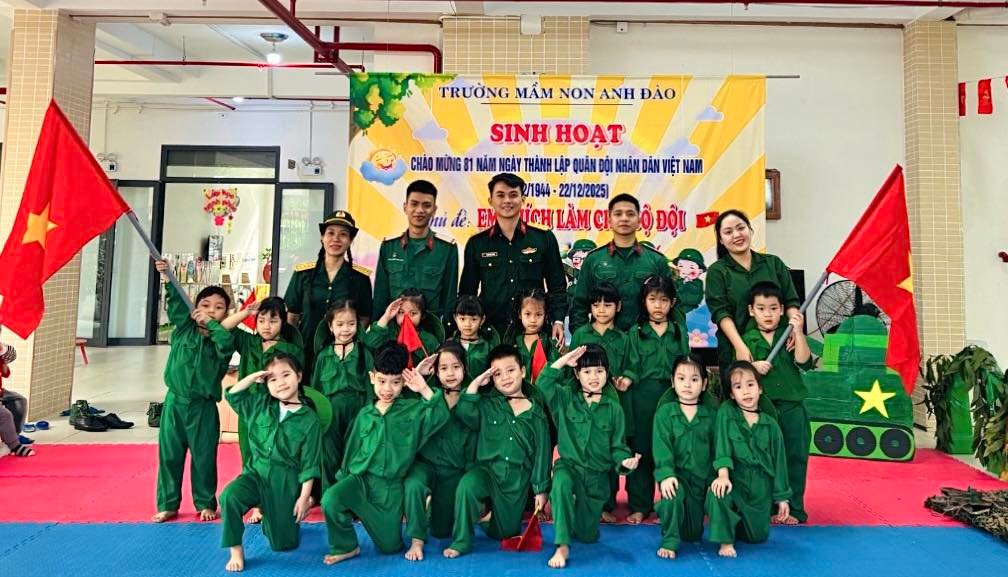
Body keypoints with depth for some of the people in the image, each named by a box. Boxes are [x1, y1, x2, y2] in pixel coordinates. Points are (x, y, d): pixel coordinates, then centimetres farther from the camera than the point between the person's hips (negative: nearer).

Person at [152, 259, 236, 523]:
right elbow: (176, 305, -13)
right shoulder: (184, 329, 2)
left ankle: (205, 504, 24)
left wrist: (210, 323, -21)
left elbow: (227, 342, -26)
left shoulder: (221, 337, -3)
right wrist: (168, 280, -26)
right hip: (175, 402, 2)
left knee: (204, 457, 8)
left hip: (203, 407, -2)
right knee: (169, 454, 9)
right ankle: (168, 504, 24)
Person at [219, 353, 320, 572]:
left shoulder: (309, 419, -11)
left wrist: (304, 497, -8)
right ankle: (236, 551, -12)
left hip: (286, 483, -2)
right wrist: (253, 378, -5)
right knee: (229, 497, -31)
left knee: (283, 544, 7)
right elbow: (232, 395, 8)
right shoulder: (260, 404, 1)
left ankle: (281, 519, 41)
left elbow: (309, 464, -8)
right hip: (256, 472, 2)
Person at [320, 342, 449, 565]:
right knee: (330, 499, -30)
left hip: (391, 486, -1)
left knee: (390, 546, 5)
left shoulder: (412, 409, -2)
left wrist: (425, 390, -22)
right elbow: (352, 449, 13)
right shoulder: (365, 414, 6)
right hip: (360, 478, 1)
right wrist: (344, 477, 14)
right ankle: (345, 547, -2)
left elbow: (441, 416, -18)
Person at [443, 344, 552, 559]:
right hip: (487, 469, -1)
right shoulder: (487, 405, 2)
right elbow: (464, 412, -19)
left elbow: (542, 452, 4)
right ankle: (461, 541, -14)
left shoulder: (536, 412, 2)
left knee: (505, 534, 10)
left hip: (518, 478, 1)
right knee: (467, 485, -34)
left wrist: (540, 489, 3)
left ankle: (492, 510, 44)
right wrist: (475, 383, -16)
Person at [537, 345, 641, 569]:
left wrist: (625, 460, -20)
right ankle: (562, 546, -30)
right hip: (569, 465, -1)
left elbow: (617, 445, 0)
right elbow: (543, 384, -19)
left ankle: (581, 507, 45)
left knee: (587, 535, 10)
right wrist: (563, 361, -21)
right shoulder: (565, 399, -1)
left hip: (598, 474, 2)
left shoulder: (613, 408, 0)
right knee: (561, 484, -40)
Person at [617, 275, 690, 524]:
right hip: (643, 396, -1)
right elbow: (633, 367, 2)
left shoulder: (680, 330, 9)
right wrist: (627, 378, -18)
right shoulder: (636, 333, 5)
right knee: (641, 450, 4)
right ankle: (639, 506, 15)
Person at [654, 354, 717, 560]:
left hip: (702, 477, 3)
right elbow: (661, 447, -12)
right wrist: (665, 474, -25)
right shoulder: (665, 412, -4)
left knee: (694, 534, 5)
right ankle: (669, 541, -15)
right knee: (675, 493, -37)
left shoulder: (711, 414, 3)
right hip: (676, 474, -2)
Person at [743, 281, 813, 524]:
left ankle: (794, 508, 18)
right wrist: (752, 366, -19)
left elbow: (804, 363, -11)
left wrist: (798, 332, -19)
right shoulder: (746, 339, 2)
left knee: (795, 456, 6)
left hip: (792, 405, 1)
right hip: (762, 407, 0)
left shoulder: (790, 335, 2)